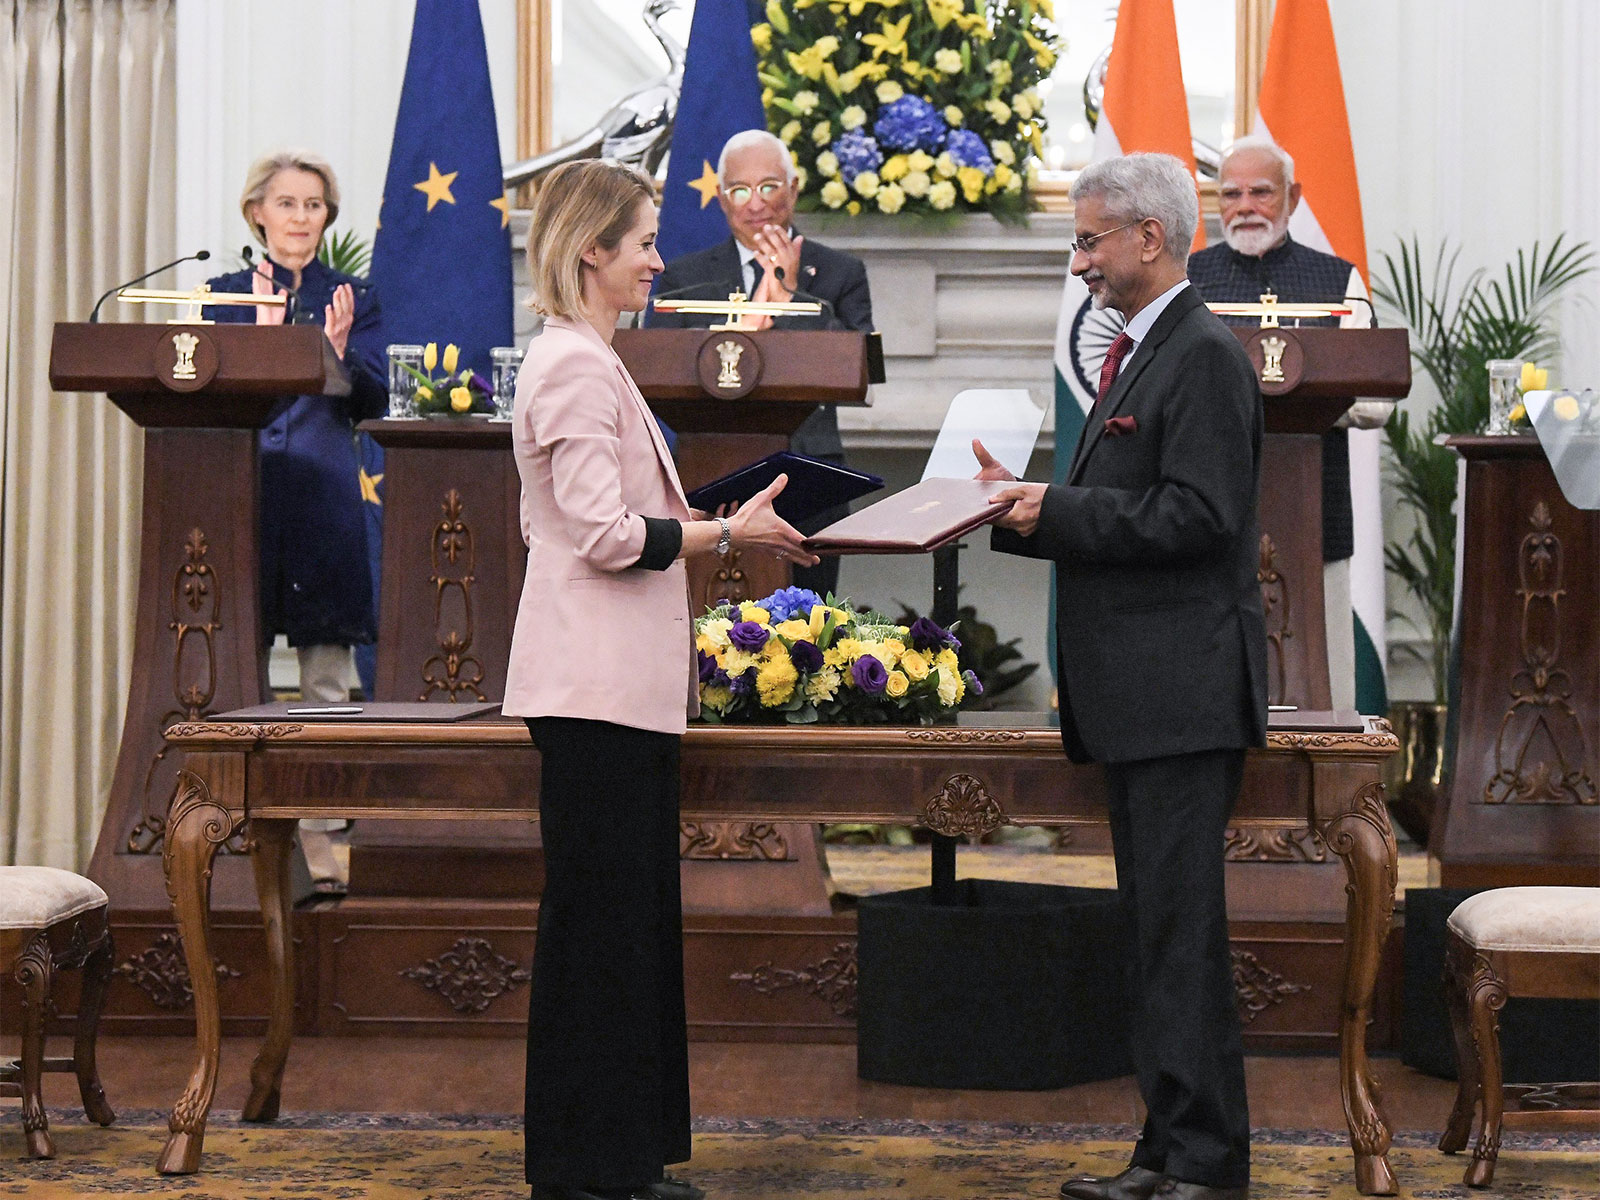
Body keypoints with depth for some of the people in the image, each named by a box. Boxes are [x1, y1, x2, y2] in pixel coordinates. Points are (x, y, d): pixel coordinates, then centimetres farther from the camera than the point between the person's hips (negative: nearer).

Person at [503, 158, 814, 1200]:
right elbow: (605, 534, -20)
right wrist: (729, 532, -13)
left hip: (622, 683, 11)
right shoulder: (575, 365, -13)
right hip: (596, 684, -11)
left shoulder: (588, 361, 19)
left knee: (629, 918, 12)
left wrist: (716, 522, 13)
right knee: (599, 920, -5)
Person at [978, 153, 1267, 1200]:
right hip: (1137, 696, 11)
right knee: (1158, 930, 13)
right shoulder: (1139, 354, 19)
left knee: (1184, 936, -8)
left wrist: (1055, 509, -15)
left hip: (1186, 694, -11)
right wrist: (1027, 506, 6)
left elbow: (1196, 516, -21)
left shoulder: (1205, 355, -12)